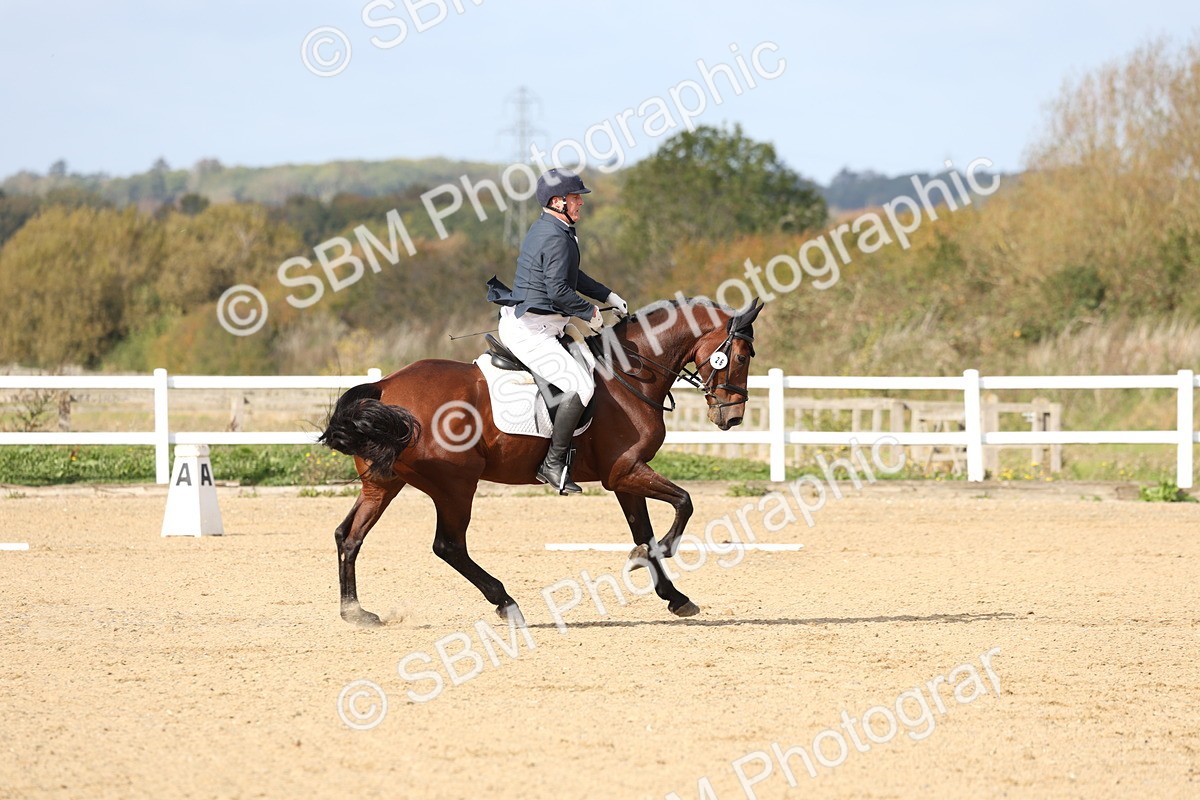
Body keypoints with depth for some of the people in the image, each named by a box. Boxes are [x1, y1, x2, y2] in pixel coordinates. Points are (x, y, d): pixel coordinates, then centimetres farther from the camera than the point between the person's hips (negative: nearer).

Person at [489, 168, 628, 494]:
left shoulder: (546, 229, 15)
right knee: (581, 385, -21)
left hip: (525, 324, 11)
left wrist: (608, 296, 25)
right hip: (529, 330, -11)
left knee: (584, 372, 26)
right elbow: (559, 291, -25)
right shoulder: (556, 237, -18)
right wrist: (590, 312, -10)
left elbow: (571, 275, 30)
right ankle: (553, 463, -20)